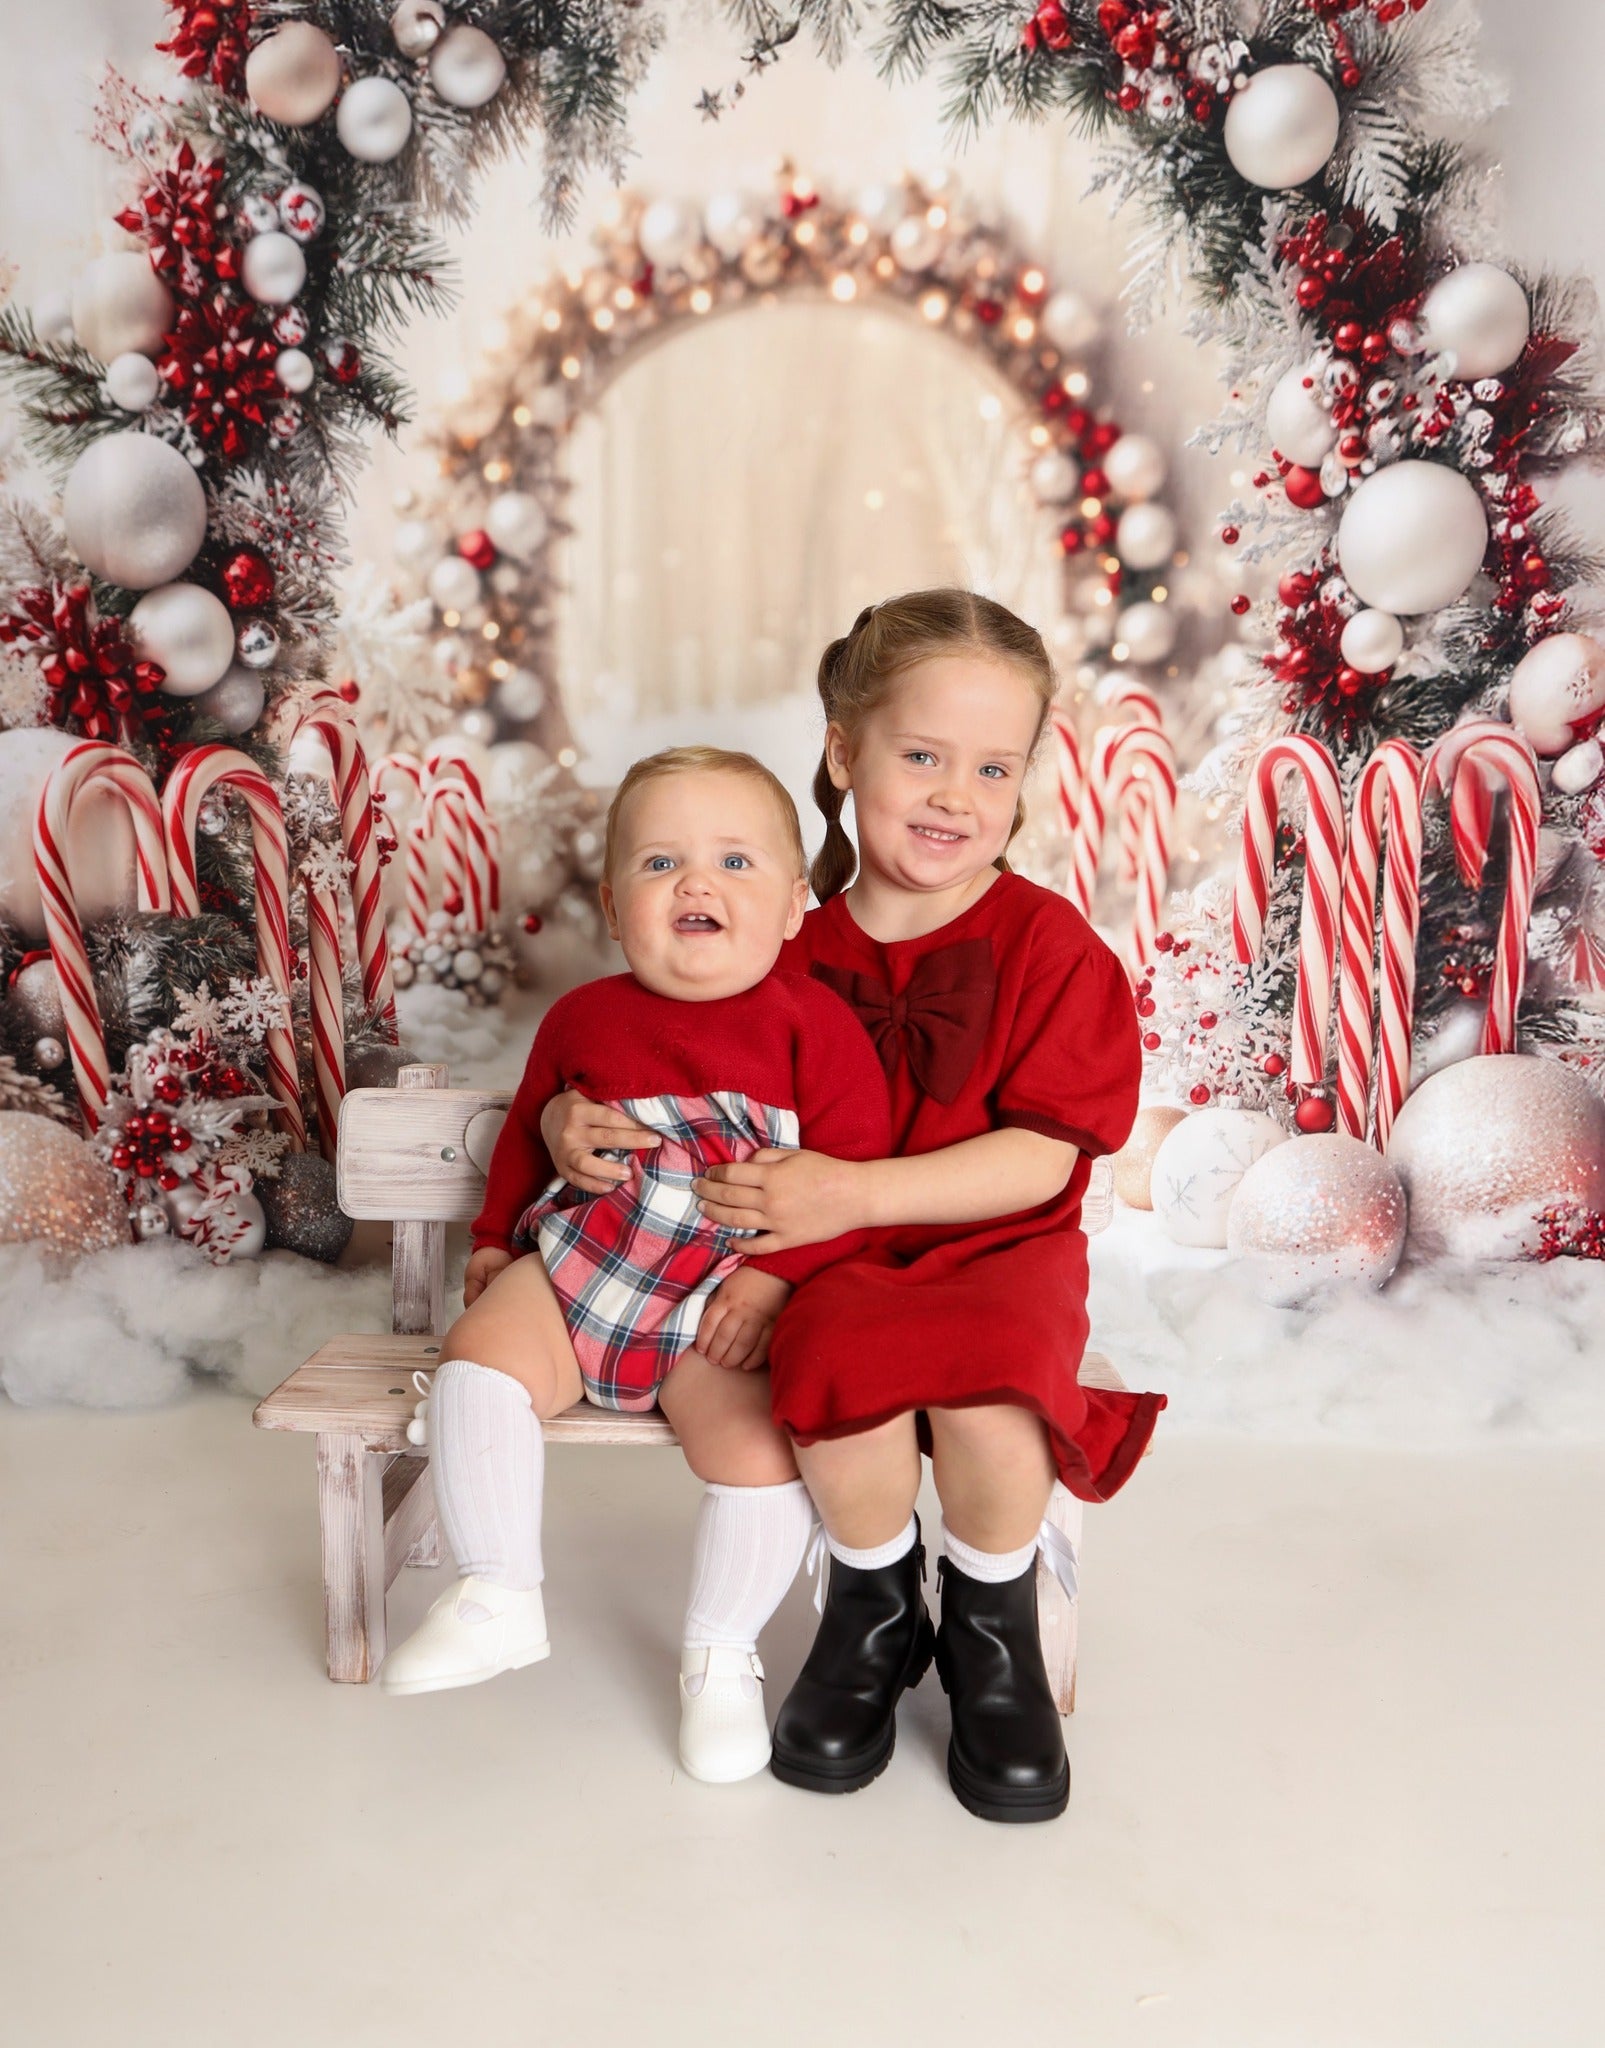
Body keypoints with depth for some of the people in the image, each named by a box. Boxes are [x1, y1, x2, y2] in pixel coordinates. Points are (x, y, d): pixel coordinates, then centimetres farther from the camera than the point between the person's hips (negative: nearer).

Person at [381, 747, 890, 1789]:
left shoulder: (814, 1020, -2)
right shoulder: (582, 1018, 10)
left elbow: (852, 1165, -8)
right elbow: (526, 1129, 26)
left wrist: (774, 1275, -18)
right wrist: (495, 1237, 22)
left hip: (731, 1297, -3)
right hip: (581, 1261, 3)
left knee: (761, 1444, -23)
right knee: (481, 1358, -21)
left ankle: (722, 1655, 3)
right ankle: (499, 1600, -5)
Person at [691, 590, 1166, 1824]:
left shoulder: (1049, 945, -4)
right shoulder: (792, 946, 5)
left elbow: (1039, 1161, -12)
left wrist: (852, 1192, -21)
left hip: (998, 1250, -1)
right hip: (838, 1264, 2)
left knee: (991, 1388, -32)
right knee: (841, 1363, -31)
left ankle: (994, 1632, 4)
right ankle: (874, 1609, 4)